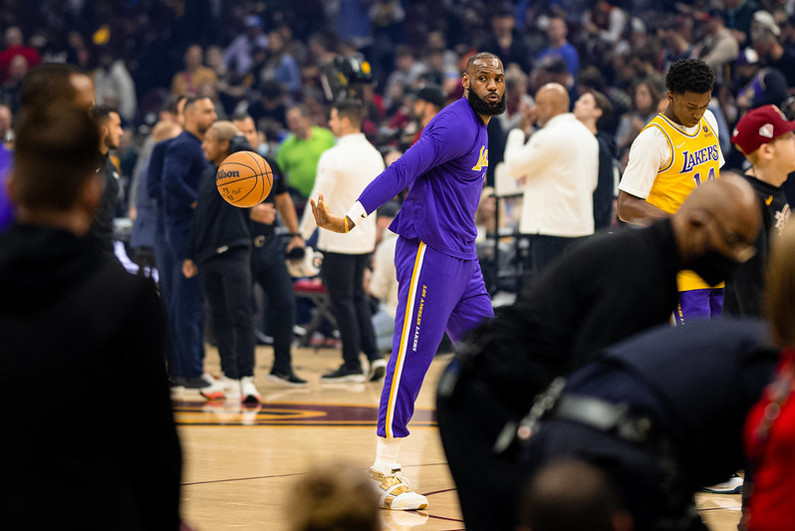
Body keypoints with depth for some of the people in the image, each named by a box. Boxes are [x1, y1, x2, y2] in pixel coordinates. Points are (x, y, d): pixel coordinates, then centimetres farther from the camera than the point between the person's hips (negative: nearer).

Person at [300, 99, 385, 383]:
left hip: (338, 240, -7)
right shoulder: (374, 155, 7)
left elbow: (319, 200, -15)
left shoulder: (334, 157, -16)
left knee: (342, 300, 1)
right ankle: (374, 355, 7)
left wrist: (302, 234, -6)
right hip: (365, 238, 7)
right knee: (357, 296, 17)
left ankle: (352, 365, 4)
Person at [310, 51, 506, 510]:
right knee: (412, 357, -8)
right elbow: (401, 172, -24)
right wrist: (350, 219, -33)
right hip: (428, 253, -10)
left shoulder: (478, 127, 15)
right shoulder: (457, 125, -16)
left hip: (462, 257, 10)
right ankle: (385, 469, -4)